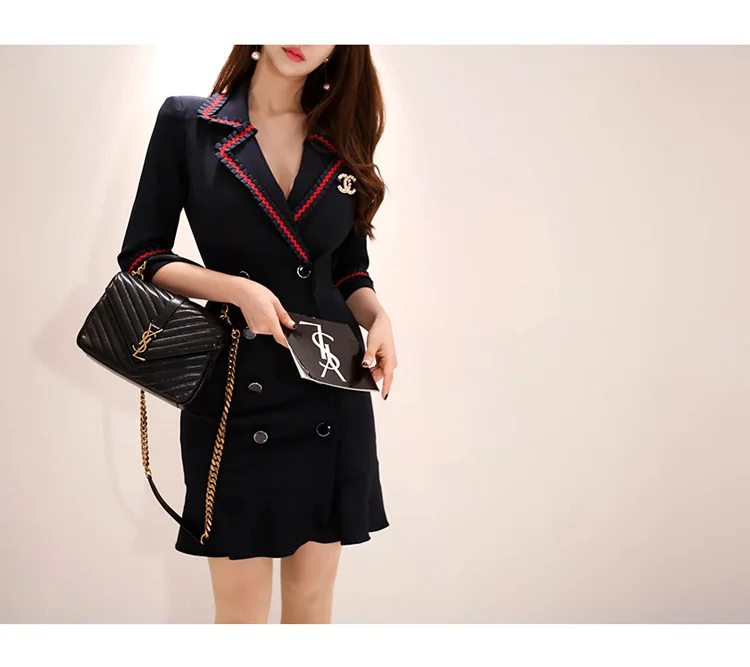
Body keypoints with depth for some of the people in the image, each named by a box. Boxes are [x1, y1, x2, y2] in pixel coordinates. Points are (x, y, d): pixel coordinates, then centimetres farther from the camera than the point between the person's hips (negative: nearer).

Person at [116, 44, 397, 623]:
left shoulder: (342, 140, 9)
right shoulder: (186, 121, 0)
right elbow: (141, 256, 0)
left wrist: (379, 318, -5)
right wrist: (236, 288, -15)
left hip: (332, 394, 3)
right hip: (234, 390, -2)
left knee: (312, 598, 11)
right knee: (241, 609, 5)